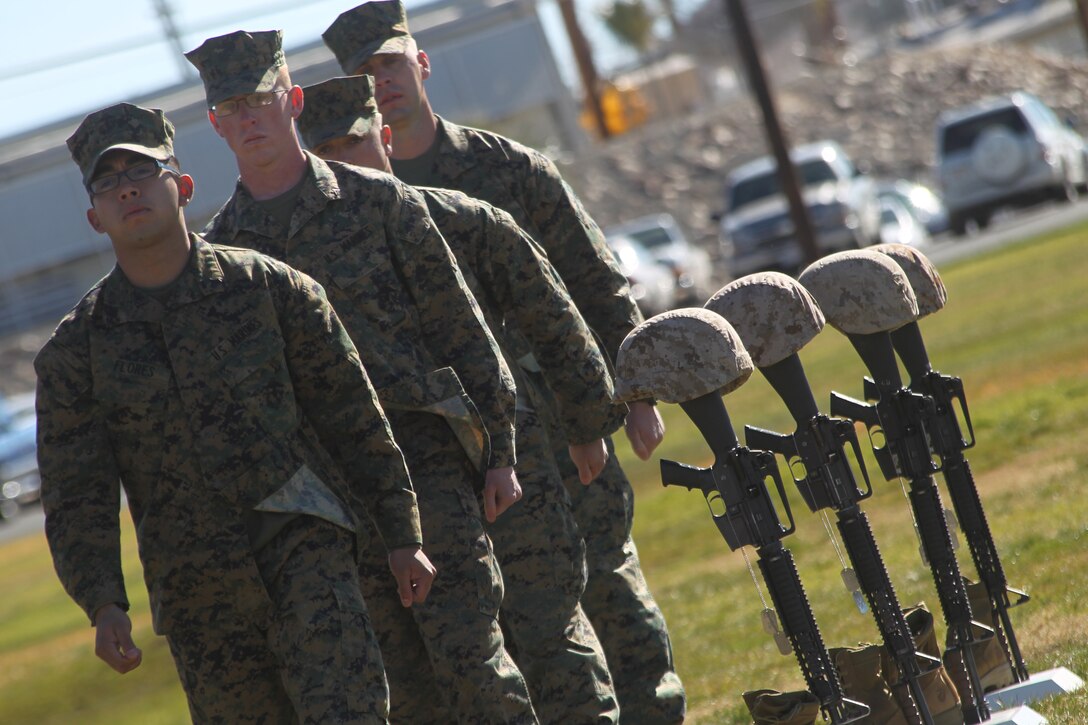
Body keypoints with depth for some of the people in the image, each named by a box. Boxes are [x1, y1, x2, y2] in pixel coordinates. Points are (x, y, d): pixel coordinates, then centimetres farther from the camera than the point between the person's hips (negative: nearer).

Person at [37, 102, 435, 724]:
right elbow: (76, 498, -1)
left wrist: (404, 536, 7)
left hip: (303, 539, -1)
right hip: (196, 593, 2)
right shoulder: (77, 349, 2)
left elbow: (355, 415, 7)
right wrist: (103, 604, -16)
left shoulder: (269, 287, 1)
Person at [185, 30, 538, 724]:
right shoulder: (215, 249, 9)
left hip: (428, 454, -2)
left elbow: (461, 327, 4)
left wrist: (499, 451, 0)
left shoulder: (376, 199, 3)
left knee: (468, 652, -10)